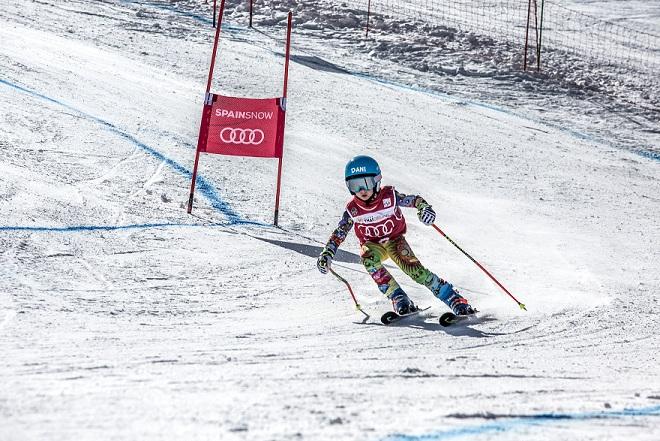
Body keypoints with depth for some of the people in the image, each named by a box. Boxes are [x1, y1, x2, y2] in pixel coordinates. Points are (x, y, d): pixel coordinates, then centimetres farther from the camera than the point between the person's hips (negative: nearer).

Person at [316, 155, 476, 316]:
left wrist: (424, 207, -36)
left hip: (394, 239, -1)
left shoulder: (389, 196, -20)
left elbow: (414, 200, -13)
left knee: (412, 266, -24)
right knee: (369, 260, -33)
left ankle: (454, 299, -20)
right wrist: (327, 254, -17)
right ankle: (399, 299, -29)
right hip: (372, 245, 1)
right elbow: (339, 233, -6)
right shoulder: (353, 209, -16)